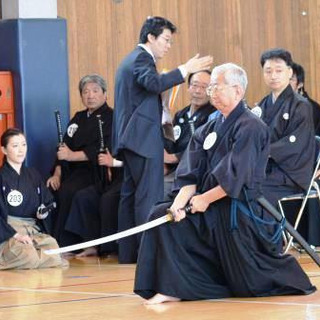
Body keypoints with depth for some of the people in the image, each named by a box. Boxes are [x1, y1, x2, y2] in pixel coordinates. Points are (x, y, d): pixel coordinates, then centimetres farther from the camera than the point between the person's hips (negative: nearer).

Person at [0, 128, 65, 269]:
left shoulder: (33, 175, 19)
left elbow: (48, 203, 25)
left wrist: (44, 212, 1)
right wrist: (16, 235, -19)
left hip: (33, 231, 6)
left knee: (52, 246, -28)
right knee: (28, 256, -36)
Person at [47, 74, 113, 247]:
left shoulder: (110, 118, -1)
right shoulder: (79, 118, 22)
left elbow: (102, 150, -14)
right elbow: (64, 148, 15)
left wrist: (73, 155, -16)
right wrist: (57, 174, -1)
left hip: (95, 170, -7)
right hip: (73, 170, 7)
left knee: (66, 192, -32)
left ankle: (63, 245, -27)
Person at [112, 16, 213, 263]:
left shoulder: (131, 59, 22)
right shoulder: (142, 58, -10)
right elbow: (154, 83, -29)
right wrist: (185, 70, -29)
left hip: (130, 137, 11)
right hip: (144, 137, -11)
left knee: (131, 194, 9)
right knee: (150, 196, -11)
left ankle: (128, 252, 10)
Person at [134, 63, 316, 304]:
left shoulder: (250, 128, -14)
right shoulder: (210, 129, 12)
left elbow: (236, 178, -21)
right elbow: (192, 174, 4)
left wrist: (204, 200, -15)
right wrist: (181, 200, -13)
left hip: (237, 210, -8)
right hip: (208, 208, 8)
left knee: (251, 285, -1)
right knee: (162, 216, -12)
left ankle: (293, 280, 29)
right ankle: (172, 289, -11)